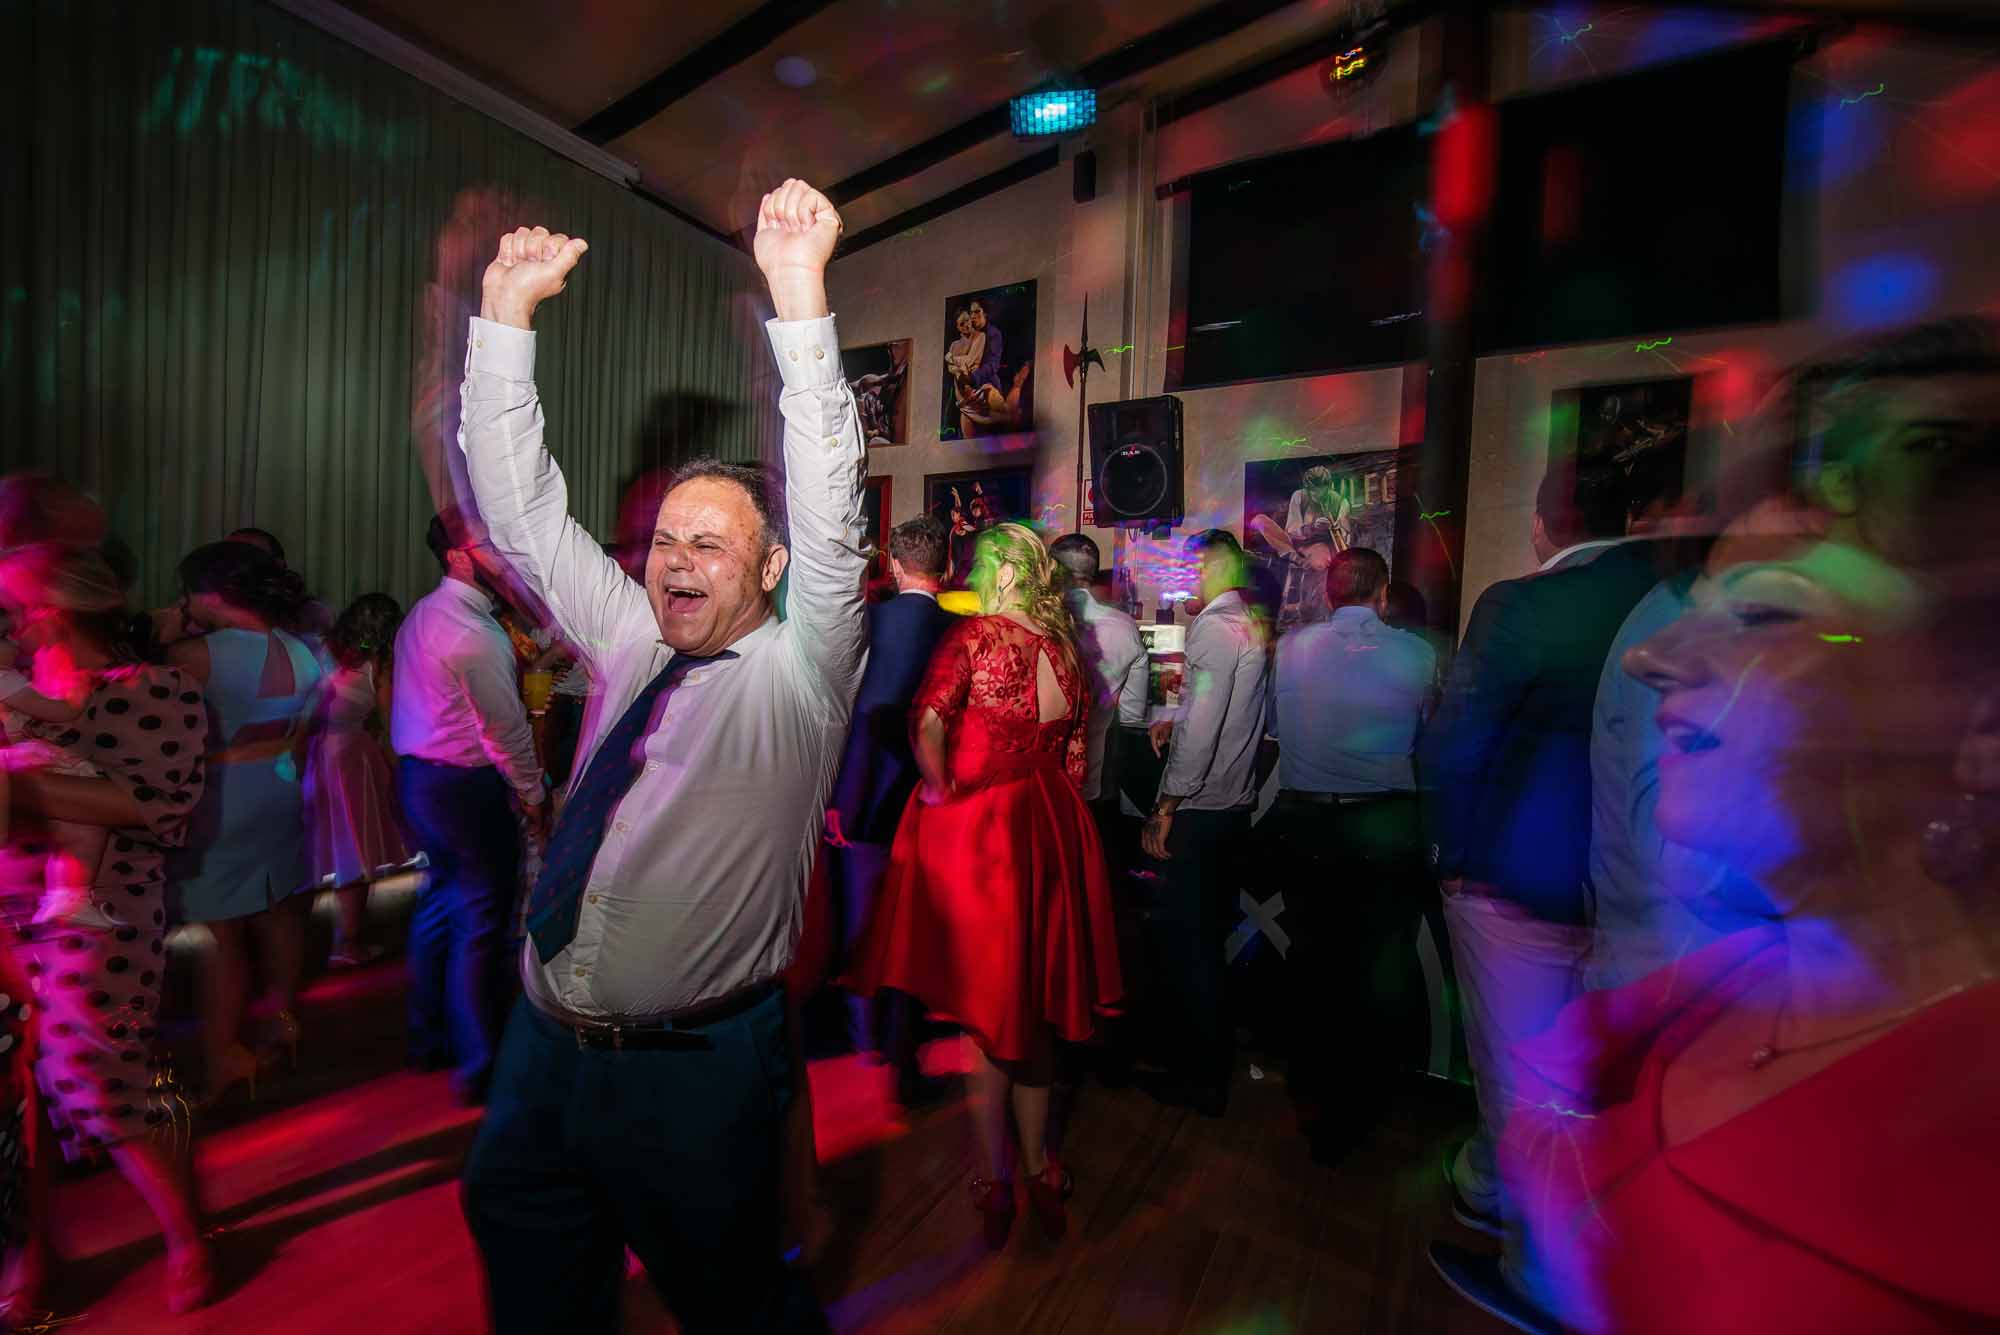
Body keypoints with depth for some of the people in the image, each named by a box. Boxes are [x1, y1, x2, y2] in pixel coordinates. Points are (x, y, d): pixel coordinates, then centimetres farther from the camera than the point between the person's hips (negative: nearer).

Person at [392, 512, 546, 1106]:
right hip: (466, 786, -10)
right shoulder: (475, 634, -21)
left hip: (416, 775, 10)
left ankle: (430, 1040, 36)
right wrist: (533, 795, -5)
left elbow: (419, 702, 13)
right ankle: (478, 1068, 10)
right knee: (481, 924, 0)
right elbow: (506, 729, -17)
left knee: (440, 905, 21)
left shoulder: (421, 614, 9)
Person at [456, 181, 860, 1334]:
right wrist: (508, 309, 0)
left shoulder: (794, 675, -12)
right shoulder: (631, 646, 4)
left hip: (695, 1073, -5)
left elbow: (829, 517, -26)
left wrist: (800, 295, -30)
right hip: (546, 1050, 6)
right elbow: (523, 507, 5)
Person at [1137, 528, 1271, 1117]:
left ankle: (1199, 1078, 17)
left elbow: (1201, 731, -21)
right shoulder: (1256, 627, 12)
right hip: (1236, 804, 9)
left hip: (1199, 809, -9)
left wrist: (1165, 809, -17)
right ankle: (1207, 1061, 35)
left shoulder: (1212, 628, -15)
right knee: (1207, 935, 19)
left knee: (1178, 939, 3)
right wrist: (1177, 722, 11)